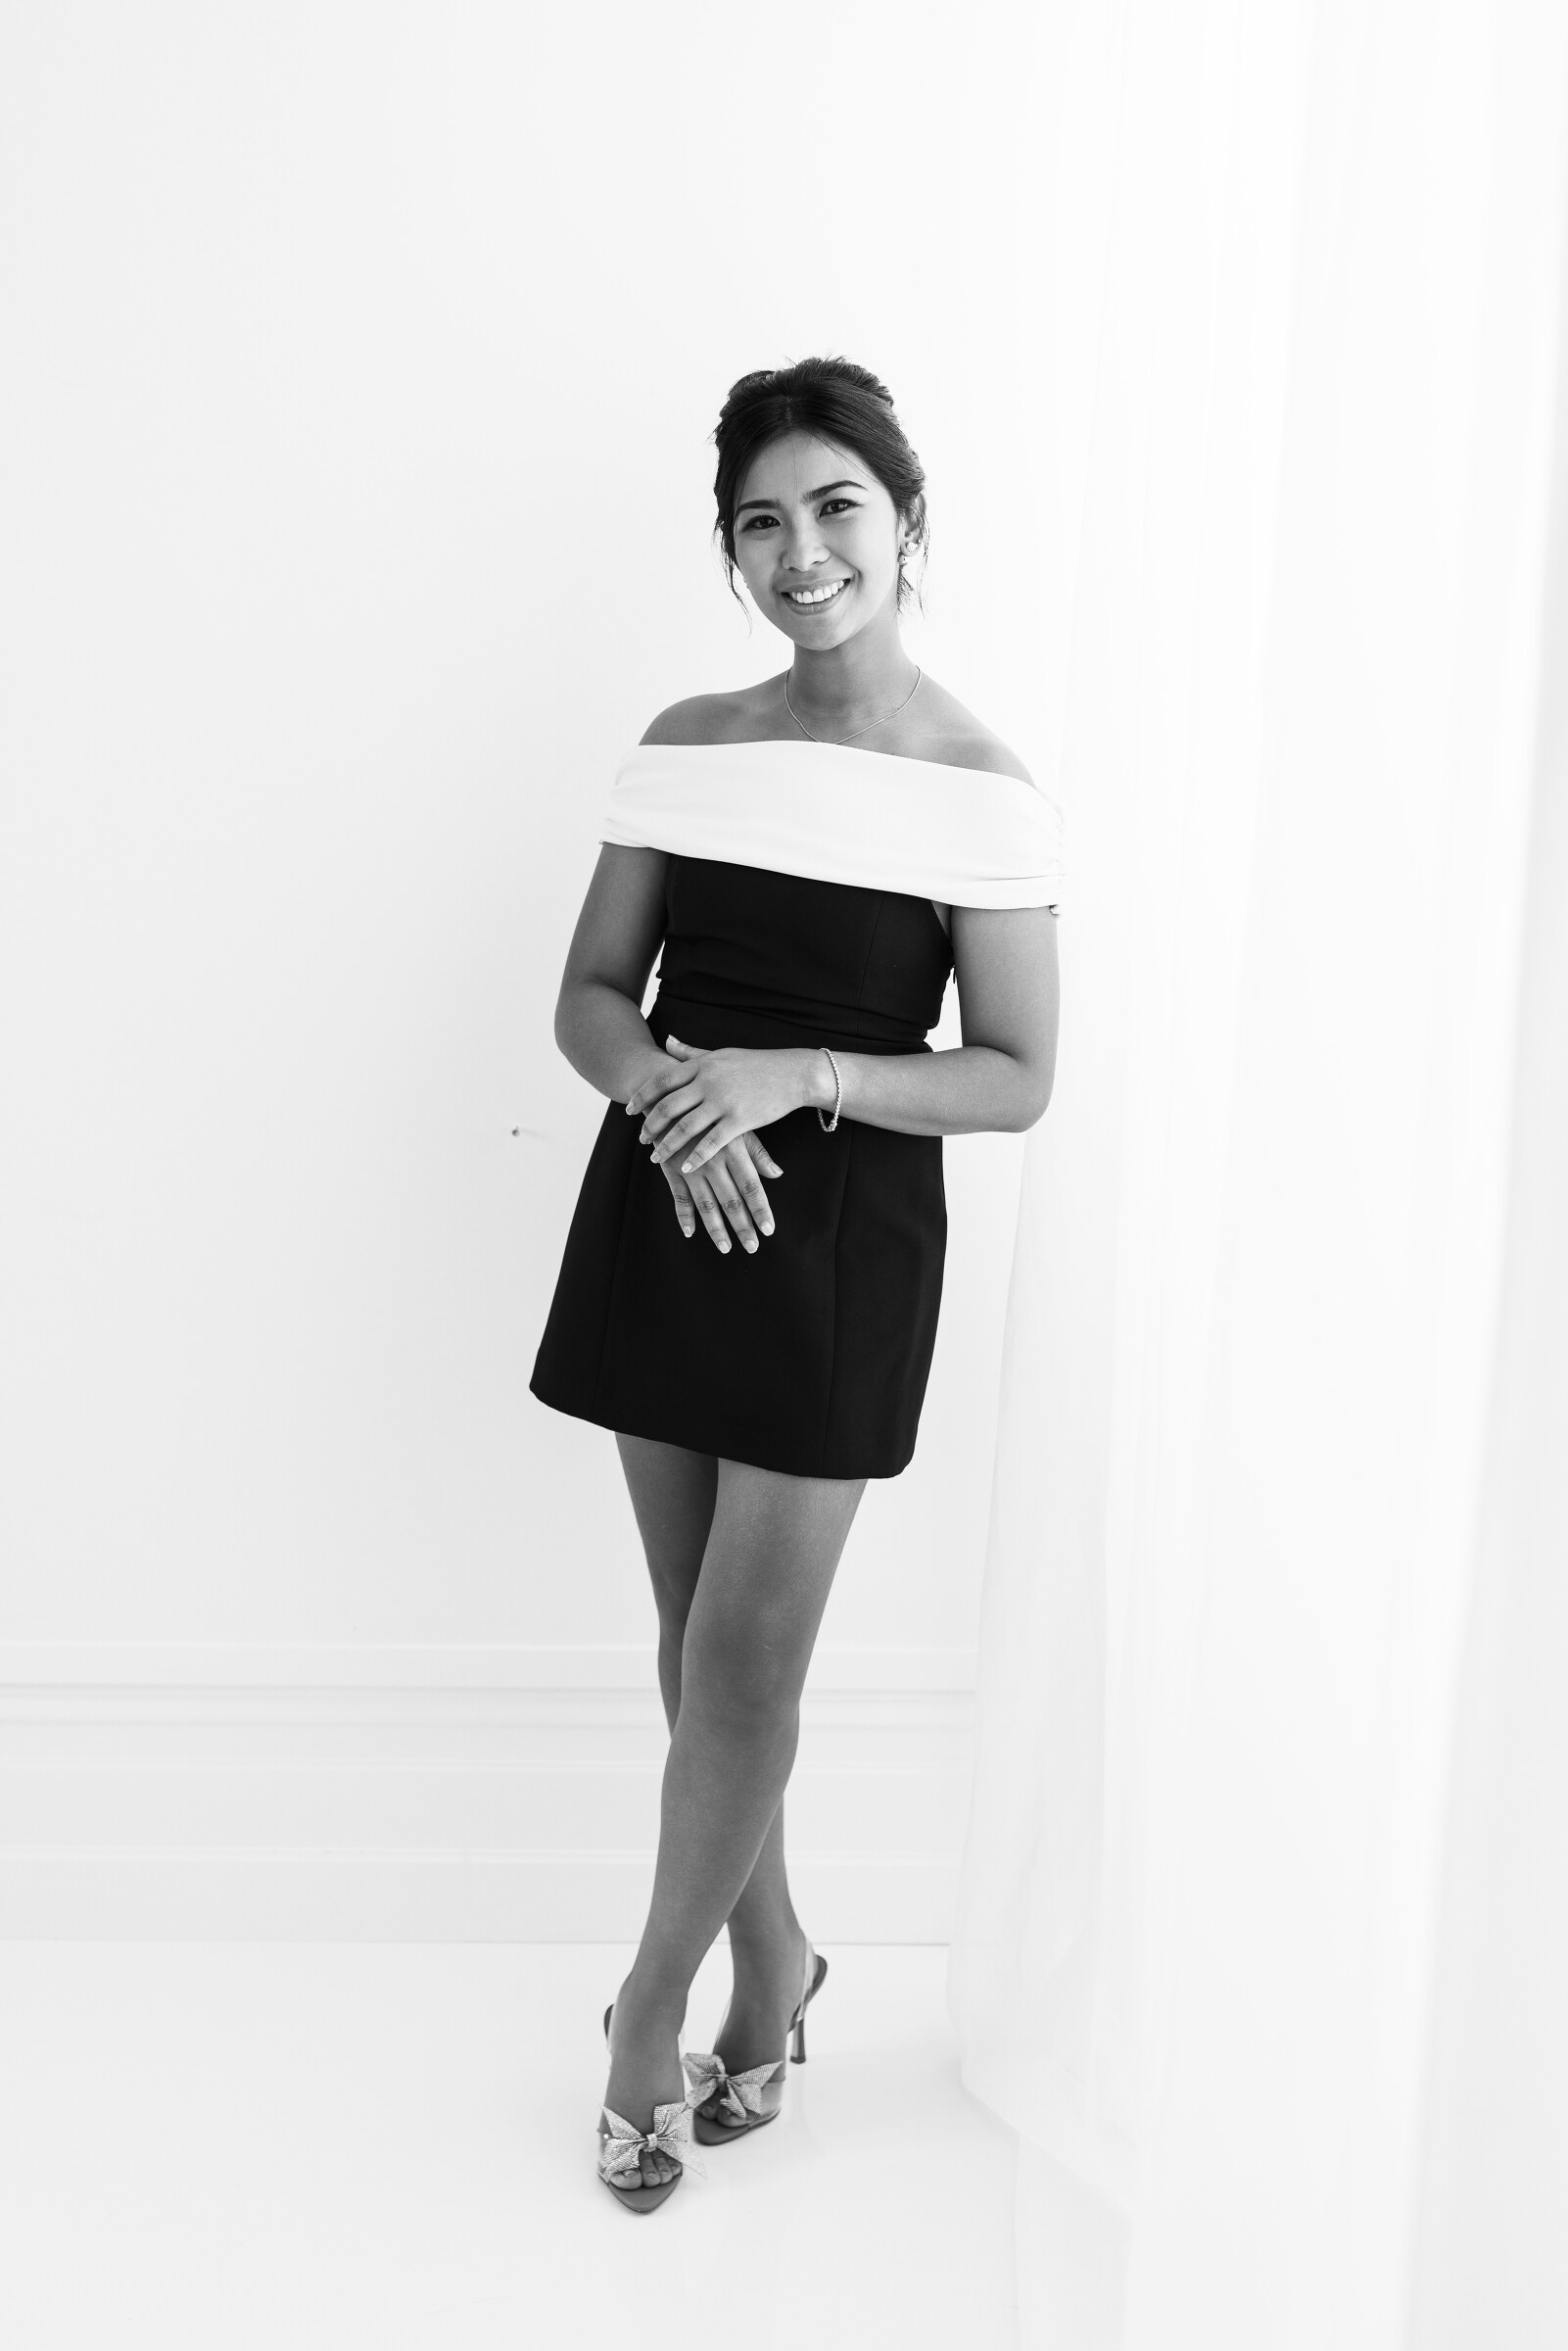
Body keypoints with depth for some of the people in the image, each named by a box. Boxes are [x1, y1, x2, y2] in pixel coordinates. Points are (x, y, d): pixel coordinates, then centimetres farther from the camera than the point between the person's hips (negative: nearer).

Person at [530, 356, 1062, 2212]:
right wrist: (667, 1087, -17)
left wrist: (799, 1075, -21)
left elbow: (1018, 1080, -8)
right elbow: (590, 999, 5)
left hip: (844, 1235, -4)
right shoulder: (685, 746, 3)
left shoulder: (979, 790, -9)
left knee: (742, 1661, 0)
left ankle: (652, 2009, 23)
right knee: (699, 1643, 13)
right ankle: (770, 1966, 34)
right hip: (666, 1206, 4)